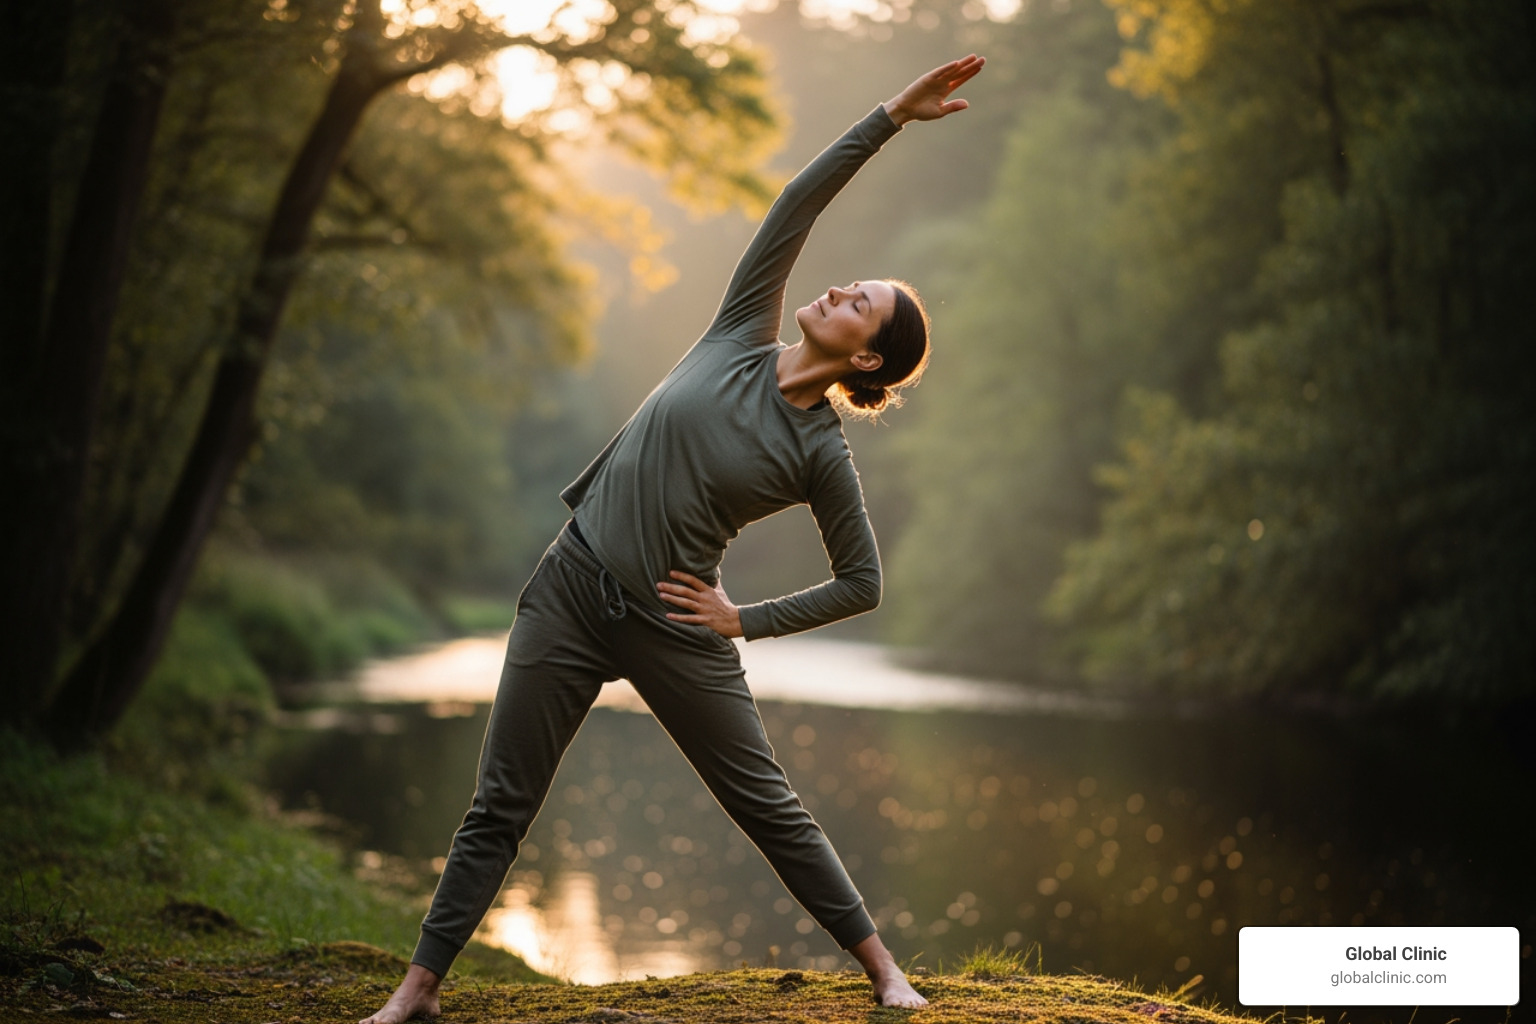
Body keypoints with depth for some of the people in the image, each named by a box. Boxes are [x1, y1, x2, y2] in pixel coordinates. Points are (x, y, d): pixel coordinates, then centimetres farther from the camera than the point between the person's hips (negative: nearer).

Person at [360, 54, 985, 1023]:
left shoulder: (823, 454, -7)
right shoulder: (741, 335, 0)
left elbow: (862, 584, 0)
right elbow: (797, 204, -4)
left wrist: (745, 620, -3)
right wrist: (889, 117, -9)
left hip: (674, 629, -3)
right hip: (571, 590, 3)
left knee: (770, 807, 4)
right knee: (499, 807, 6)